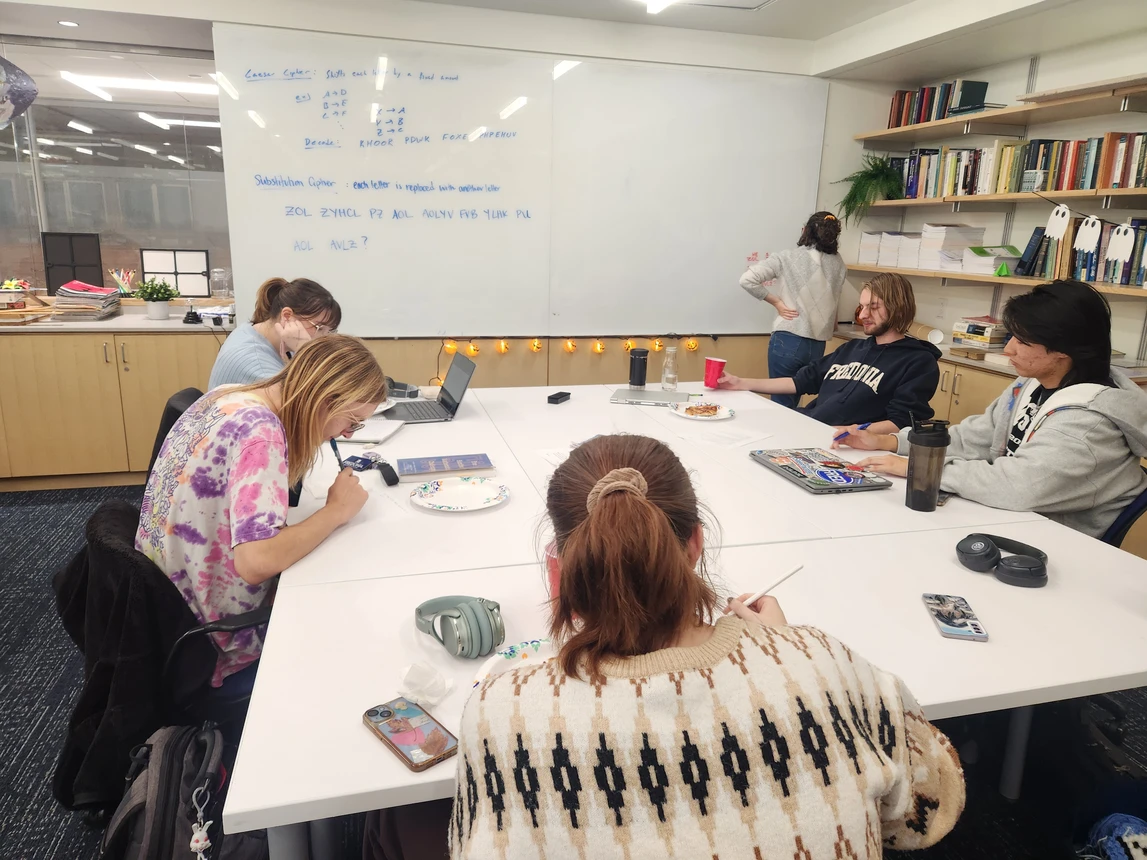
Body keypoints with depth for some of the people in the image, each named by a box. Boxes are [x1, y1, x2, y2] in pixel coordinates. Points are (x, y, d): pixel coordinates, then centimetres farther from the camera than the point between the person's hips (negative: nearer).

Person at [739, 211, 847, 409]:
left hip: (788, 340, -4)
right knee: (792, 405, 17)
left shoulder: (788, 257, -4)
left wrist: (777, 302, -3)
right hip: (818, 345, 4)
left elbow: (747, 280, -10)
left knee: (781, 405, 5)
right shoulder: (838, 264, 5)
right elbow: (832, 301, 12)